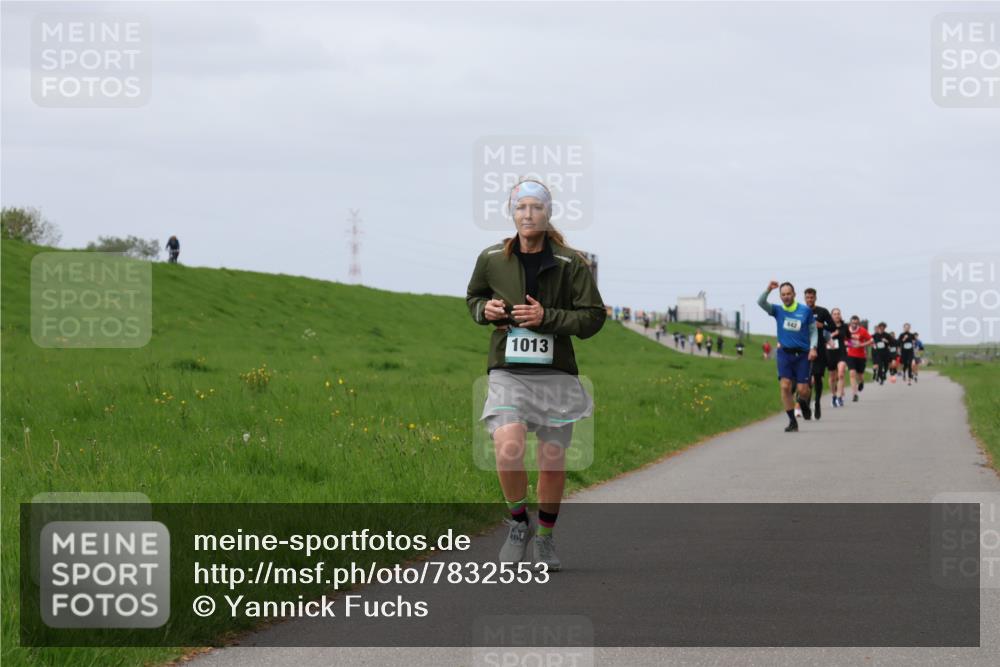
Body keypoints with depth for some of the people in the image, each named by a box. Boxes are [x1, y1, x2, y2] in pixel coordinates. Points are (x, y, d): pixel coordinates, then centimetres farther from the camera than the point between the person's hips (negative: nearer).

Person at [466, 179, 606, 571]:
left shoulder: (570, 263, -4)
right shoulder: (492, 259, 3)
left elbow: (593, 317, -4)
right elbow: (474, 296, 21)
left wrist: (547, 317, -16)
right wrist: (484, 310, -2)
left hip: (555, 373, 0)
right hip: (508, 372, 0)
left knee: (553, 461, 6)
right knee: (508, 449, -21)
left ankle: (544, 538, 28)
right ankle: (518, 523, 4)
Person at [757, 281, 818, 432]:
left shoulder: (805, 310, 1)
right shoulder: (777, 310, 4)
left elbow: (813, 330, 7)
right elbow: (761, 302, -10)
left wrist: (813, 348, -6)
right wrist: (768, 290, -25)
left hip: (802, 354, -1)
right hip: (785, 353, 1)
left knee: (802, 389, -4)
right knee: (785, 386, -12)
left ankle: (804, 403, 34)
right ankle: (792, 421, -3)